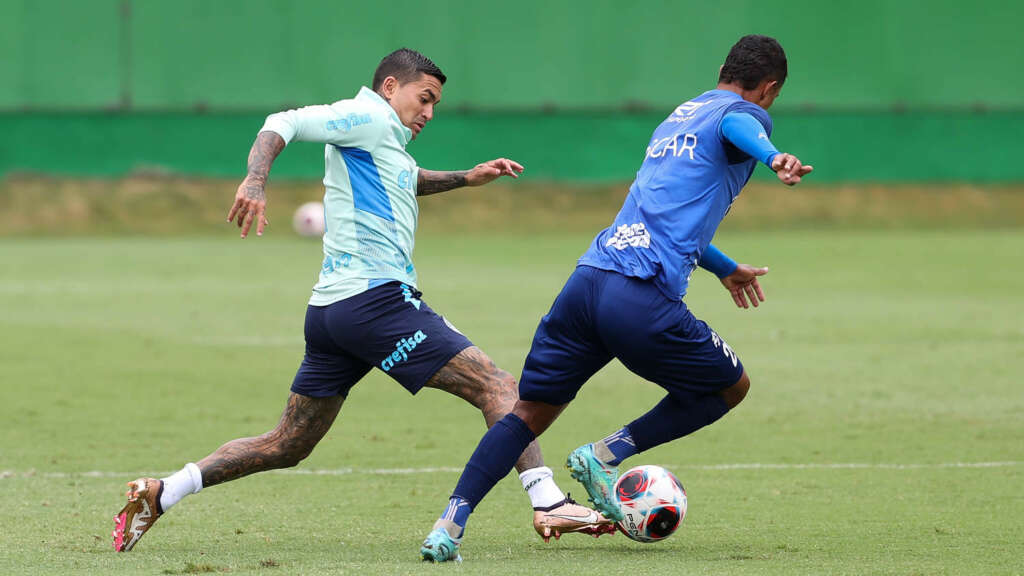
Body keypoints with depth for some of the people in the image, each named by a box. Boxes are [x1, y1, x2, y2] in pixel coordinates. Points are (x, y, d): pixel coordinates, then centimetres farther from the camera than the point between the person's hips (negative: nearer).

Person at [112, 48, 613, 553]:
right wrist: (255, 180, -31)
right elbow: (284, 124, -14)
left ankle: (159, 494, 8)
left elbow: (403, 182, 48)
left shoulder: (387, 141, 26)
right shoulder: (368, 118, -3)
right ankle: (548, 504, -17)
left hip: (329, 310, 10)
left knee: (285, 447, 12)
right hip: (375, 298, -10)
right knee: (497, 387, -9)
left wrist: (465, 179, 38)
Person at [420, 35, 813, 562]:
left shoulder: (680, 116, 32)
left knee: (530, 411, 13)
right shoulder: (746, 113, 8)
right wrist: (774, 156, -41)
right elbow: (736, 125, -20)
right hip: (643, 299, -7)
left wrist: (724, 269, 59)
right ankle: (606, 454, 6)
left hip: (587, 280, 7)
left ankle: (450, 524, -3)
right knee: (732, 385, 16)